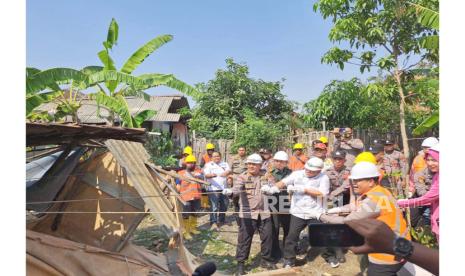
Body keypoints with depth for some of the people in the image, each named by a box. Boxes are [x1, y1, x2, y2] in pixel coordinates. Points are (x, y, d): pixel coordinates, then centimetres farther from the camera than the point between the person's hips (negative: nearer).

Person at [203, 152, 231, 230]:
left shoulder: (224, 164, 15)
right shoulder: (208, 165, 4)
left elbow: (229, 170, -2)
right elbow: (206, 175, -10)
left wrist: (226, 173, -26)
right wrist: (211, 175, -34)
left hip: (224, 188, 5)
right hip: (213, 188, -5)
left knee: (224, 205, 13)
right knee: (214, 206, -12)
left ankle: (221, 220, 30)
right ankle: (213, 223, -11)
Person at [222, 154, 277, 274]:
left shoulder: (265, 177, 7)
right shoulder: (242, 177, -7)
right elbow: (237, 188, -24)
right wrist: (230, 191, -47)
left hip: (264, 212, 4)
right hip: (248, 213, -4)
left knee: (267, 237, 13)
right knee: (244, 238, 1)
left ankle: (266, 260, 32)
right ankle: (240, 263, 15)